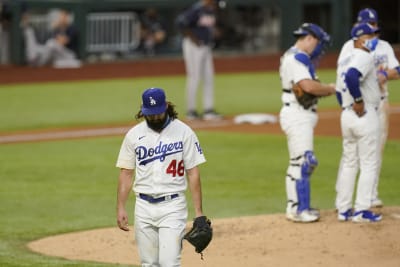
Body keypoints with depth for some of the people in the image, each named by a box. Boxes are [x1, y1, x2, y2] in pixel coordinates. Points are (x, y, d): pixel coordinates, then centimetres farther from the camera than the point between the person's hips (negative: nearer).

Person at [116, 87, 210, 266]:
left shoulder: (183, 132, -3)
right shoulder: (134, 134, 5)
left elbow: (193, 173, -2)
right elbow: (126, 173, 8)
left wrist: (199, 212, -7)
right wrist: (120, 208, 0)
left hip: (172, 206, -3)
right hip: (144, 207, 3)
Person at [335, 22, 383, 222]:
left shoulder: (344, 59, 15)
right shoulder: (365, 57, -13)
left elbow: (340, 89, 17)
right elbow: (351, 77, -31)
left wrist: (347, 106, 17)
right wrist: (359, 101, -23)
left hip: (346, 114, 9)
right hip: (365, 114, -9)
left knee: (348, 162, 14)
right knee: (368, 164, -1)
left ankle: (343, 209, 15)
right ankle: (361, 210, -3)